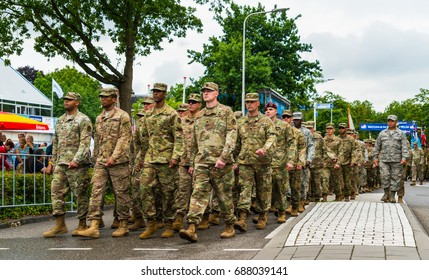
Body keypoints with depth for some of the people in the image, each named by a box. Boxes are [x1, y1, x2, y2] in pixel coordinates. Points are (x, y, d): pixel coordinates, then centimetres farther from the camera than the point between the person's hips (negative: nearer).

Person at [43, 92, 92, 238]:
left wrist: (76, 160, -22)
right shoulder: (60, 120, 17)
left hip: (77, 165, -7)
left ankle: (82, 225, 10)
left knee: (81, 194, 1)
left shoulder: (83, 120, -5)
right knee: (56, 192, 1)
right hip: (61, 164, 7)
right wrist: (54, 162, 17)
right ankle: (60, 225, 6)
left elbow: (85, 143, -14)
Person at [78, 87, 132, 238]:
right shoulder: (99, 118, 17)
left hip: (118, 162, -6)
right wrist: (95, 158, 19)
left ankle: (123, 226, 13)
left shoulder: (122, 116, -4)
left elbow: (124, 139, -12)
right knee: (96, 191, -5)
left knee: (121, 193, 2)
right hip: (101, 162, 6)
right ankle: (94, 227, -8)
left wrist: (114, 157, -20)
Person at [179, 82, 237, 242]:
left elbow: (232, 136, -8)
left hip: (220, 162, -4)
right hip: (201, 162, 4)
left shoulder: (226, 111, 2)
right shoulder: (199, 116, 19)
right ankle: (192, 228, -18)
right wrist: (192, 162, 19)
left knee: (224, 196, 5)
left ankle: (230, 227, 20)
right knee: (198, 193, -9)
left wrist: (223, 157, -19)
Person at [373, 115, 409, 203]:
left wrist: (404, 157, -13)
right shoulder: (382, 134, 13)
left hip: (396, 160, -1)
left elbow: (404, 147, -1)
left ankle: (392, 195, 7)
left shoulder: (401, 134, 8)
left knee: (395, 177, 0)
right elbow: (377, 147, 16)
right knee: (384, 176, -10)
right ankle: (386, 192, 7)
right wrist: (375, 157, 9)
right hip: (384, 159, 1)